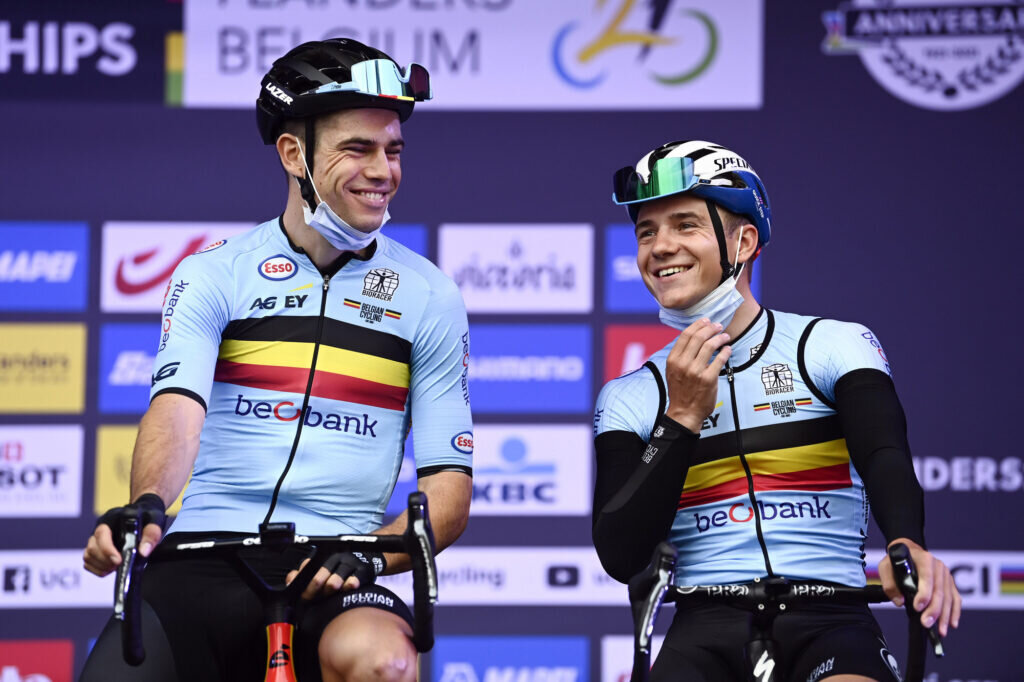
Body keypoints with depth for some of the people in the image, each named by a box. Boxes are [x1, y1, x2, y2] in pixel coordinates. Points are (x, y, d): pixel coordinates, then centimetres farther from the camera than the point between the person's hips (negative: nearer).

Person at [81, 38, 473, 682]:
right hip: (202, 561, 1)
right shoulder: (214, 274, 8)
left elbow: (449, 488, 7)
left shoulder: (430, 298, 10)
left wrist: (370, 557, -13)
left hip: (331, 576, -1)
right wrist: (147, 506, -32)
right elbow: (177, 407, -9)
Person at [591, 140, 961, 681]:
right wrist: (682, 419, -10)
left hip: (828, 621, -1)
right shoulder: (630, 398, 11)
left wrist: (907, 545, -35)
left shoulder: (835, 346, 6)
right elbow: (621, 557, -1)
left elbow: (885, 458, -12)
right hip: (707, 630, 1)